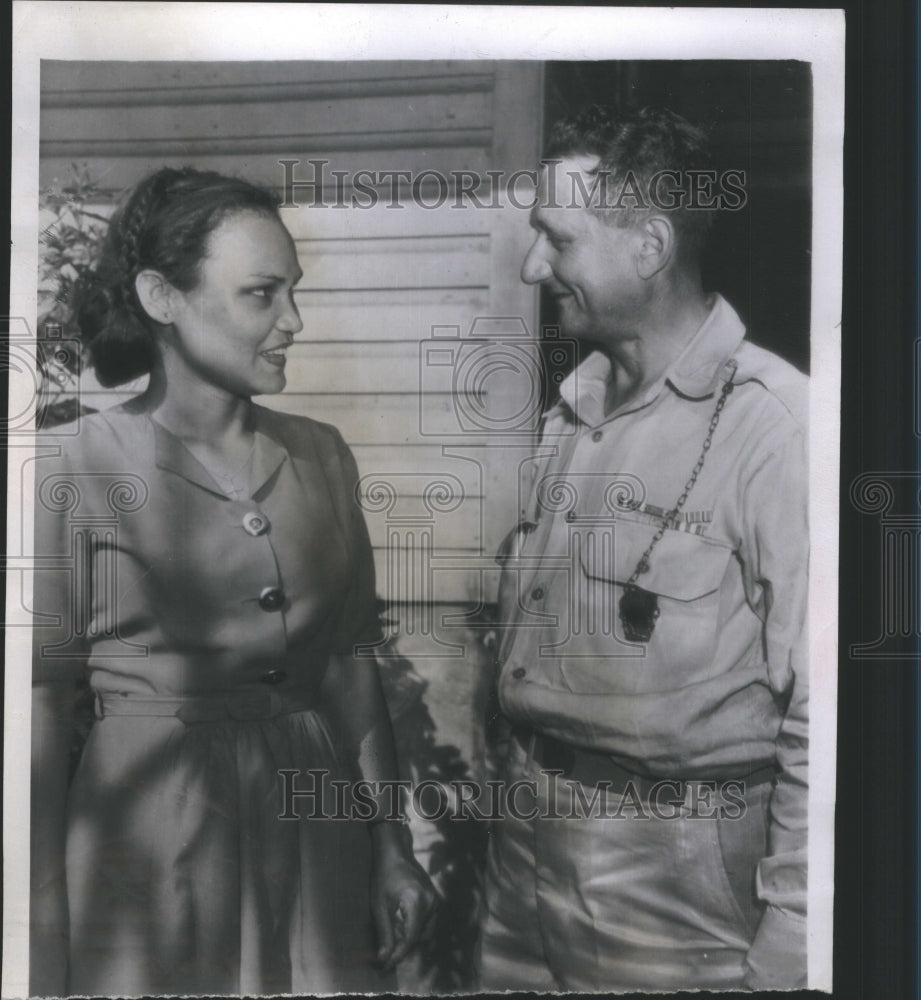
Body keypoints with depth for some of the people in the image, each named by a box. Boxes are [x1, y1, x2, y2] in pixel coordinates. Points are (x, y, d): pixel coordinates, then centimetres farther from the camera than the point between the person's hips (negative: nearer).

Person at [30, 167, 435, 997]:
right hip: (156, 838, -4)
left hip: (320, 820, 4)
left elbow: (352, 668, 7)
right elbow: (42, 713, -9)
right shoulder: (76, 469, -9)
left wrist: (392, 848, 4)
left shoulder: (321, 453, 4)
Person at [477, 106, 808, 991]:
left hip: (675, 863, -6)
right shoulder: (575, 407, 6)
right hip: (525, 832, 7)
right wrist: (506, 786, 12)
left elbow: (820, 718, -17)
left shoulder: (775, 425, -18)